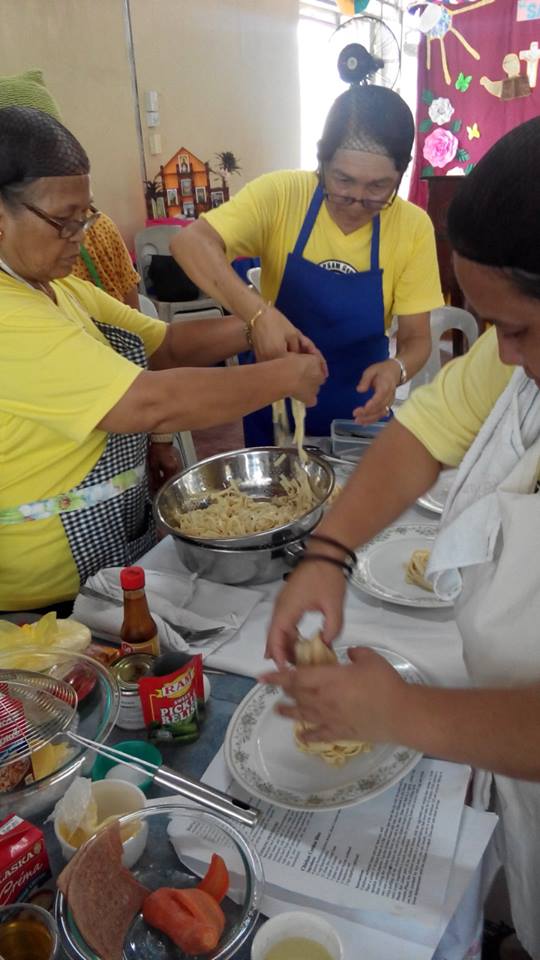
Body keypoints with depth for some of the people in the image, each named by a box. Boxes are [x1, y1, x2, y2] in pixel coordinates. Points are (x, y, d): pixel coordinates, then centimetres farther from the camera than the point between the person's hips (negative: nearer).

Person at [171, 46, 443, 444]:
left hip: (358, 412, 1)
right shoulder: (281, 195, -15)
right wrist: (260, 313, -43)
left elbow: (416, 339, -8)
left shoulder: (413, 228, -12)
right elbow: (190, 242, -28)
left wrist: (396, 368, -31)